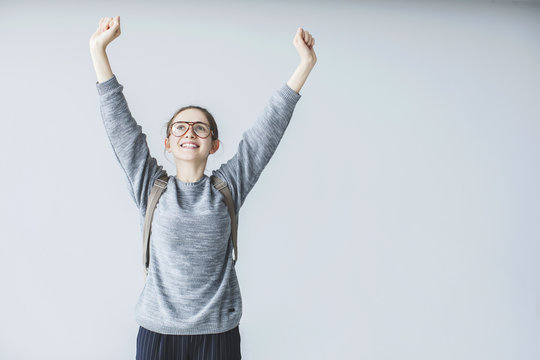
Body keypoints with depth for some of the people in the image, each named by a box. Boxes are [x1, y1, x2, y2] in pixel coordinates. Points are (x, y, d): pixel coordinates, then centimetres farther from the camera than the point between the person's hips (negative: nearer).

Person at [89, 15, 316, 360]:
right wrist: (98, 49, -1)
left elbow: (268, 129, 2)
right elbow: (120, 124, 1)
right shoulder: (151, 188, 3)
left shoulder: (227, 188, 2)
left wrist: (306, 63, 2)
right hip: (158, 329, 0)